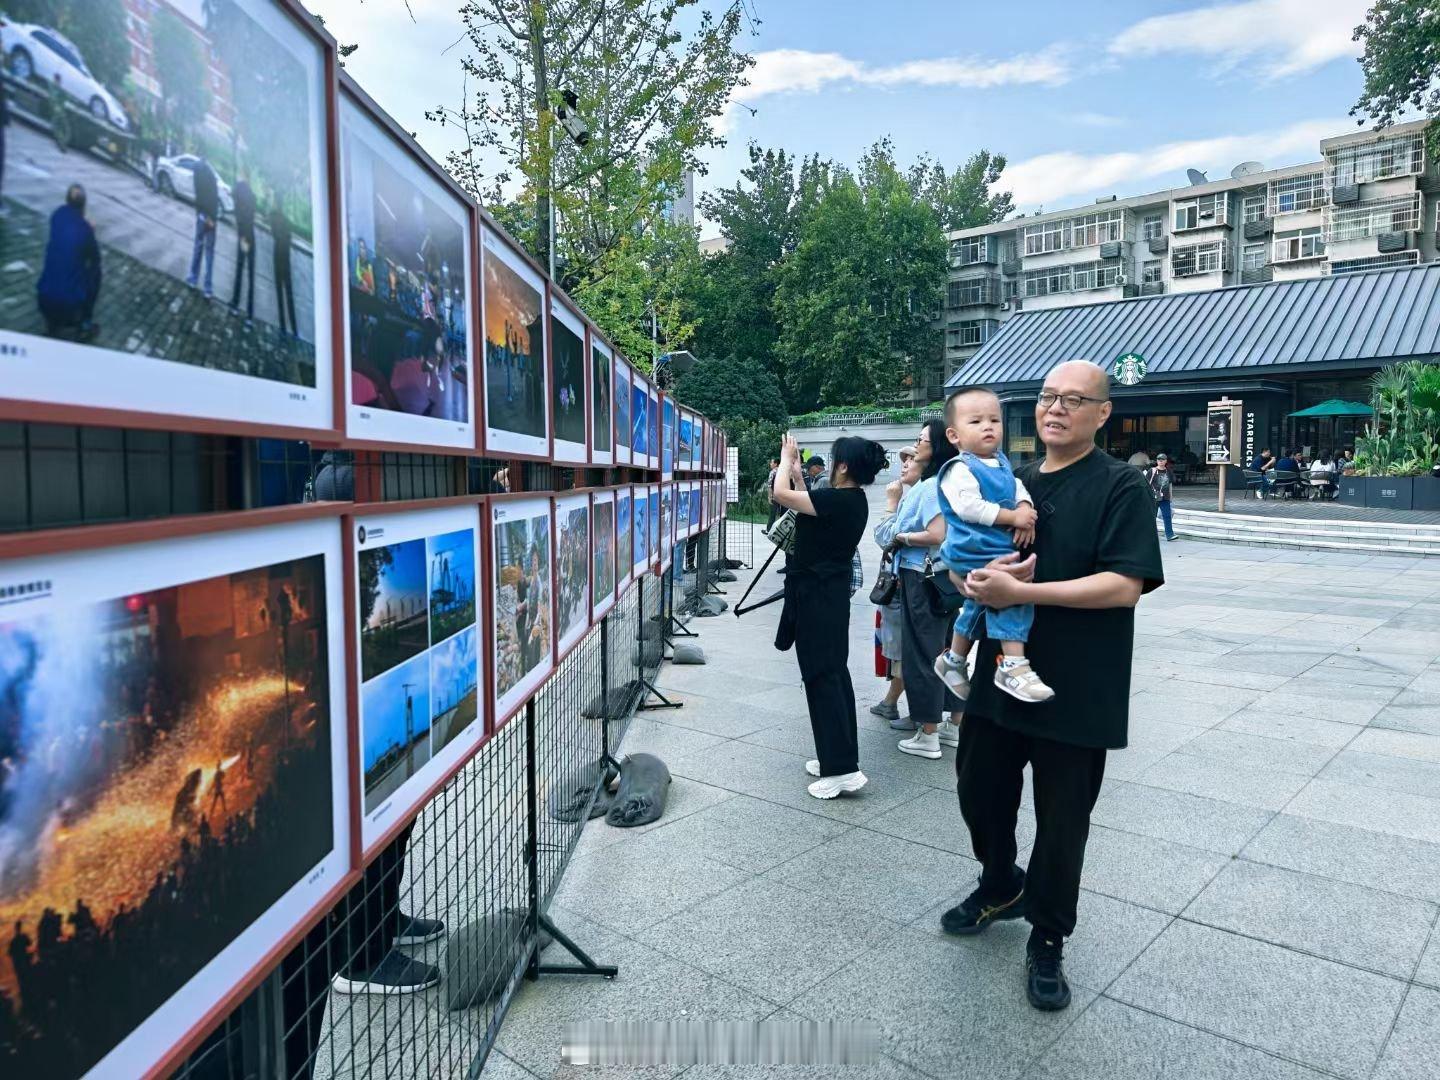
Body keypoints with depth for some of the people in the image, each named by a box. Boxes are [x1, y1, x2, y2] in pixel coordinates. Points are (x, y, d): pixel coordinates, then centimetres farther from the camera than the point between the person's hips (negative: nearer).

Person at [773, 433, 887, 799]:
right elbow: (805, 501, 21)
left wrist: (786, 459, -4)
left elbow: (781, 494, -20)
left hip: (816, 595, -10)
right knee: (834, 673, 13)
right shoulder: (852, 501, 8)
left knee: (821, 677, -7)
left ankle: (842, 768, -5)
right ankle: (839, 757, 22)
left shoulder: (838, 501, -21)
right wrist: (796, 468, 15)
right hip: (829, 591, 10)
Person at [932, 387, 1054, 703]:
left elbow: (1019, 489, 13)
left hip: (1000, 547, 10)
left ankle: (953, 660, 40)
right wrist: (1012, 516, -22)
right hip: (976, 550, -10)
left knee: (977, 605, 22)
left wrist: (1026, 512, -9)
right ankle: (1014, 666, -21)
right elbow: (968, 507, -26)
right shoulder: (960, 470, -16)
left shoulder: (1001, 463, 12)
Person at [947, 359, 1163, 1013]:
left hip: (1077, 690, -5)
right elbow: (963, 564, 12)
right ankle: (1001, 889, 45)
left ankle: (1047, 941, 31)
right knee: (979, 790, 17)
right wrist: (981, 576, -13)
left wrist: (1019, 591, -24)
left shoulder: (1121, 487, -9)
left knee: (1062, 822, 9)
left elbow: (1125, 585, -21)